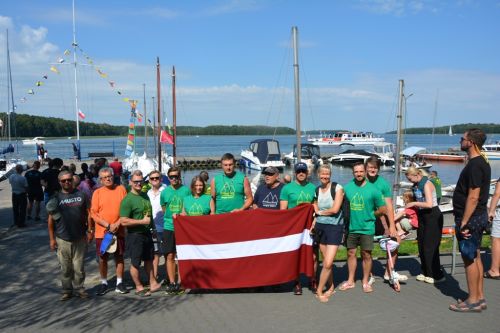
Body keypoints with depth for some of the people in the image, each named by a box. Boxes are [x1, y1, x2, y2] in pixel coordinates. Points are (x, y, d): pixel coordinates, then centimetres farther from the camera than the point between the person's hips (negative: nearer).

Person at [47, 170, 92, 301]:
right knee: (65, 268, 9)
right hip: (62, 239, 0)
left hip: (79, 238, 0)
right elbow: (51, 220, 1)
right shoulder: (55, 198, -1)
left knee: (78, 267, 7)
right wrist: (52, 238, -1)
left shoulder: (81, 195, 1)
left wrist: (89, 231, 1)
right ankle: (67, 290, 23)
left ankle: (80, 288, 23)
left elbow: (88, 214, 5)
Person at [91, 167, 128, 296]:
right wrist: (108, 225, -14)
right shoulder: (97, 192, -2)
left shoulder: (121, 189, 0)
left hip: (119, 231, 1)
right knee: (102, 259, 7)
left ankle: (119, 283, 20)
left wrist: (117, 224, -12)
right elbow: (93, 214, -5)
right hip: (102, 232, 0)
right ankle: (104, 283, 22)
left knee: (119, 257, 8)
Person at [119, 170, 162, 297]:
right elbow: (123, 221, -24)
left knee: (149, 260, 18)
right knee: (135, 263, 6)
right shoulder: (127, 200, -17)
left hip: (147, 233, 8)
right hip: (135, 235, -8)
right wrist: (142, 221, -21)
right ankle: (139, 287, 20)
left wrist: (152, 226, 19)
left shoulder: (145, 195, 8)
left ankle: (153, 284, 30)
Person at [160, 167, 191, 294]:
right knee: (170, 256, 1)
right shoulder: (164, 192, 5)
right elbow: (163, 209, 14)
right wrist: (171, 215, -4)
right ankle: (172, 282, 8)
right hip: (169, 227, 1)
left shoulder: (186, 190, -1)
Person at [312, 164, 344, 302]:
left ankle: (319, 290, 7)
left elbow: (335, 209, -14)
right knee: (326, 261, 10)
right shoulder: (316, 190, 9)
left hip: (334, 227, -4)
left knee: (328, 263, -8)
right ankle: (331, 287, 28)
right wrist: (313, 222, -3)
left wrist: (320, 212, 0)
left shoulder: (337, 188, -7)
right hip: (320, 226, 4)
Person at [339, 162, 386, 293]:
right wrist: (349, 216, -1)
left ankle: (365, 282, 20)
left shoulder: (373, 189, -7)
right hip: (351, 227, 2)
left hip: (367, 228, -2)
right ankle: (350, 281, 23)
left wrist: (370, 215, 1)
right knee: (351, 253, 11)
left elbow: (383, 209, -1)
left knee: (366, 254, 6)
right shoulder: (347, 187, 0)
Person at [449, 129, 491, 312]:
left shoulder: (475, 165, -20)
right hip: (479, 216, 10)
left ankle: (473, 301, 9)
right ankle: (479, 298, 24)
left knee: (469, 259, -1)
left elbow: (473, 197, -24)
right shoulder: (481, 163, 12)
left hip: (470, 218, -10)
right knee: (475, 257, 15)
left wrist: (464, 223, -21)